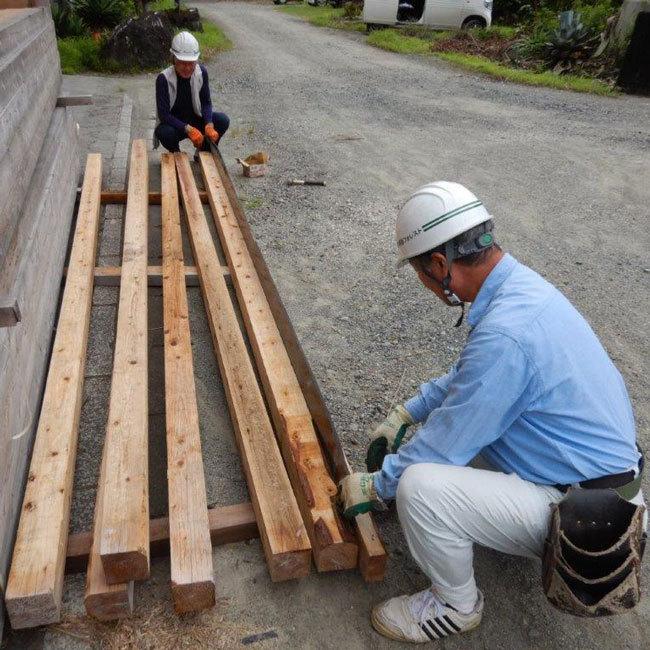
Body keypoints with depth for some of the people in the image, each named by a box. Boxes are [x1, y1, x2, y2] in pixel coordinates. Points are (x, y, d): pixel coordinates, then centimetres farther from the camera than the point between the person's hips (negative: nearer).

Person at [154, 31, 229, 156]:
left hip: (195, 120, 4)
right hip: (173, 124, -3)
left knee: (223, 120, -20)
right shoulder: (163, 79, -22)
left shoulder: (201, 72, -11)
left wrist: (209, 124, -26)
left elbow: (206, 102, -5)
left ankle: (204, 151, 5)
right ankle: (176, 154, -1)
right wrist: (188, 129, -38)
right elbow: (163, 114, -25)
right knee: (164, 132, -38)